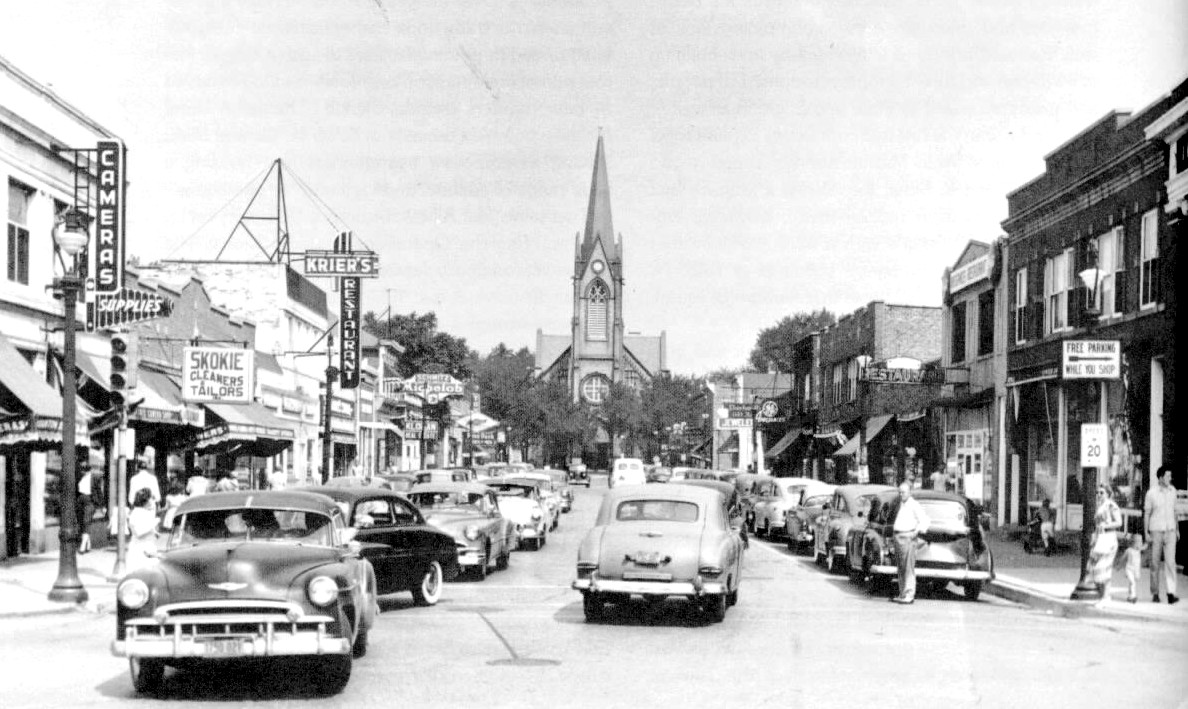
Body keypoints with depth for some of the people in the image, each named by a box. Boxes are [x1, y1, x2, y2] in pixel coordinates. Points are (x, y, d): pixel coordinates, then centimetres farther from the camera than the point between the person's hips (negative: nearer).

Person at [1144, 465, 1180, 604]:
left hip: (1170, 531, 2)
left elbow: (1174, 510, 15)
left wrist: (1177, 529, 15)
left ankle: (1170, 593, -15)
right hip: (1156, 531, -2)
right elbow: (1146, 514, -3)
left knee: (1170, 561, -10)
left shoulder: (1172, 490, 4)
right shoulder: (1151, 493, -8)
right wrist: (1146, 533, -8)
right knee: (1155, 563, 6)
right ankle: (1155, 594, 17)